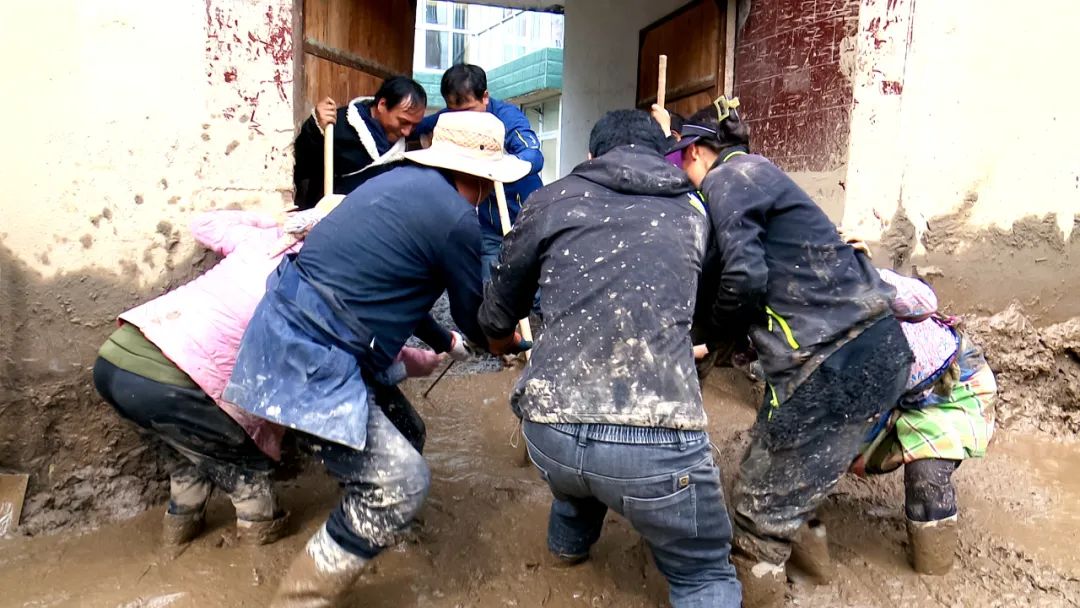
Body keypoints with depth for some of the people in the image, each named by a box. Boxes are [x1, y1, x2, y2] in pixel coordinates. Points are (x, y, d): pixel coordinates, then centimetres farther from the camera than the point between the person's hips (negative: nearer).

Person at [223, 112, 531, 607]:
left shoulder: (403, 181, 14)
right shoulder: (455, 218, -14)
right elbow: (473, 315, 1)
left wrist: (442, 340, 38)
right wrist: (507, 341, 24)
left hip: (290, 331, 10)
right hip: (309, 358, -10)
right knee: (399, 483, -6)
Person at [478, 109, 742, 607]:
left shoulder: (555, 200, 14)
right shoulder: (692, 211, 18)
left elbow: (500, 307, 24)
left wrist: (497, 332, 48)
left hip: (548, 429, 3)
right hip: (657, 437, -2)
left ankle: (569, 539, 58)